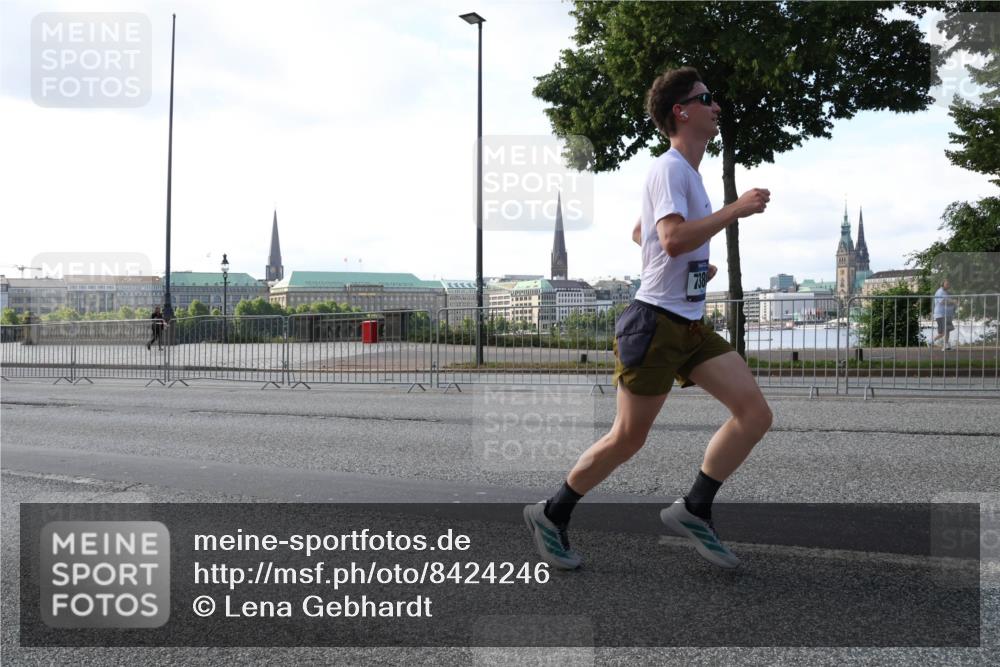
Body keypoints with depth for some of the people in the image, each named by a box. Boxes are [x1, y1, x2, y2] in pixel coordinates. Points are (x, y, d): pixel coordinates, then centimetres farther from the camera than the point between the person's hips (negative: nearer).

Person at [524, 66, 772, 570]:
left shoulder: (686, 171, 19)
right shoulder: (670, 169, -11)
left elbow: (639, 233, 29)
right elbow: (673, 239, -28)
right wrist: (735, 210, -21)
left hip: (691, 325, 9)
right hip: (656, 321, -9)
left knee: (755, 414, -2)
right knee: (627, 439, -2)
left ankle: (693, 510, 5)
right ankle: (551, 515, 16)